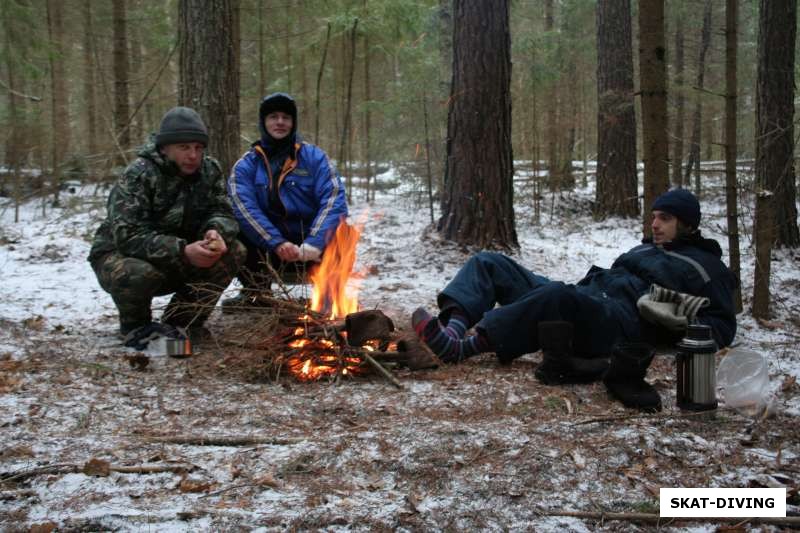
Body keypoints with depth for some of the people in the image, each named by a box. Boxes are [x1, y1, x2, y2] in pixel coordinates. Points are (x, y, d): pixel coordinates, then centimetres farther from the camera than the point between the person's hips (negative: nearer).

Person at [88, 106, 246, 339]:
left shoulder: (210, 170, -6)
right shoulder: (138, 175, -23)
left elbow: (222, 213, -5)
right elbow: (127, 236, -31)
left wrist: (216, 232, -31)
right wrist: (182, 251, -42)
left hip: (179, 258, 5)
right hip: (120, 254, -5)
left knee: (234, 252, -16)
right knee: (139, 273, -39)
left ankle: (182, 320, 0)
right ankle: (135, 324, -3)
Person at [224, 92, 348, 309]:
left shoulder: (314, 156, -1)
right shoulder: (246, 165, 1)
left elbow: (333, 199, -15)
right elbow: (244, 207, -16)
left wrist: (312, 245, -31)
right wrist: (277, 243, -30)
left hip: (310, 248, -1)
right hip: (269, 250, 2)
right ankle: (255, 293, -2)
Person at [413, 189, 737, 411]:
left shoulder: (705, 265, 16)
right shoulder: (647, 249, 35)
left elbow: (723, 327, 8)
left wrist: (683, 321, -9)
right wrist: (588, 282, 19)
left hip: (623, 319, -8)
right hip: (583, 296, 8)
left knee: (559, 296, -42)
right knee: (489, 263, -4)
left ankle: (464, 348, -46)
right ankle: (453, 328, -33)